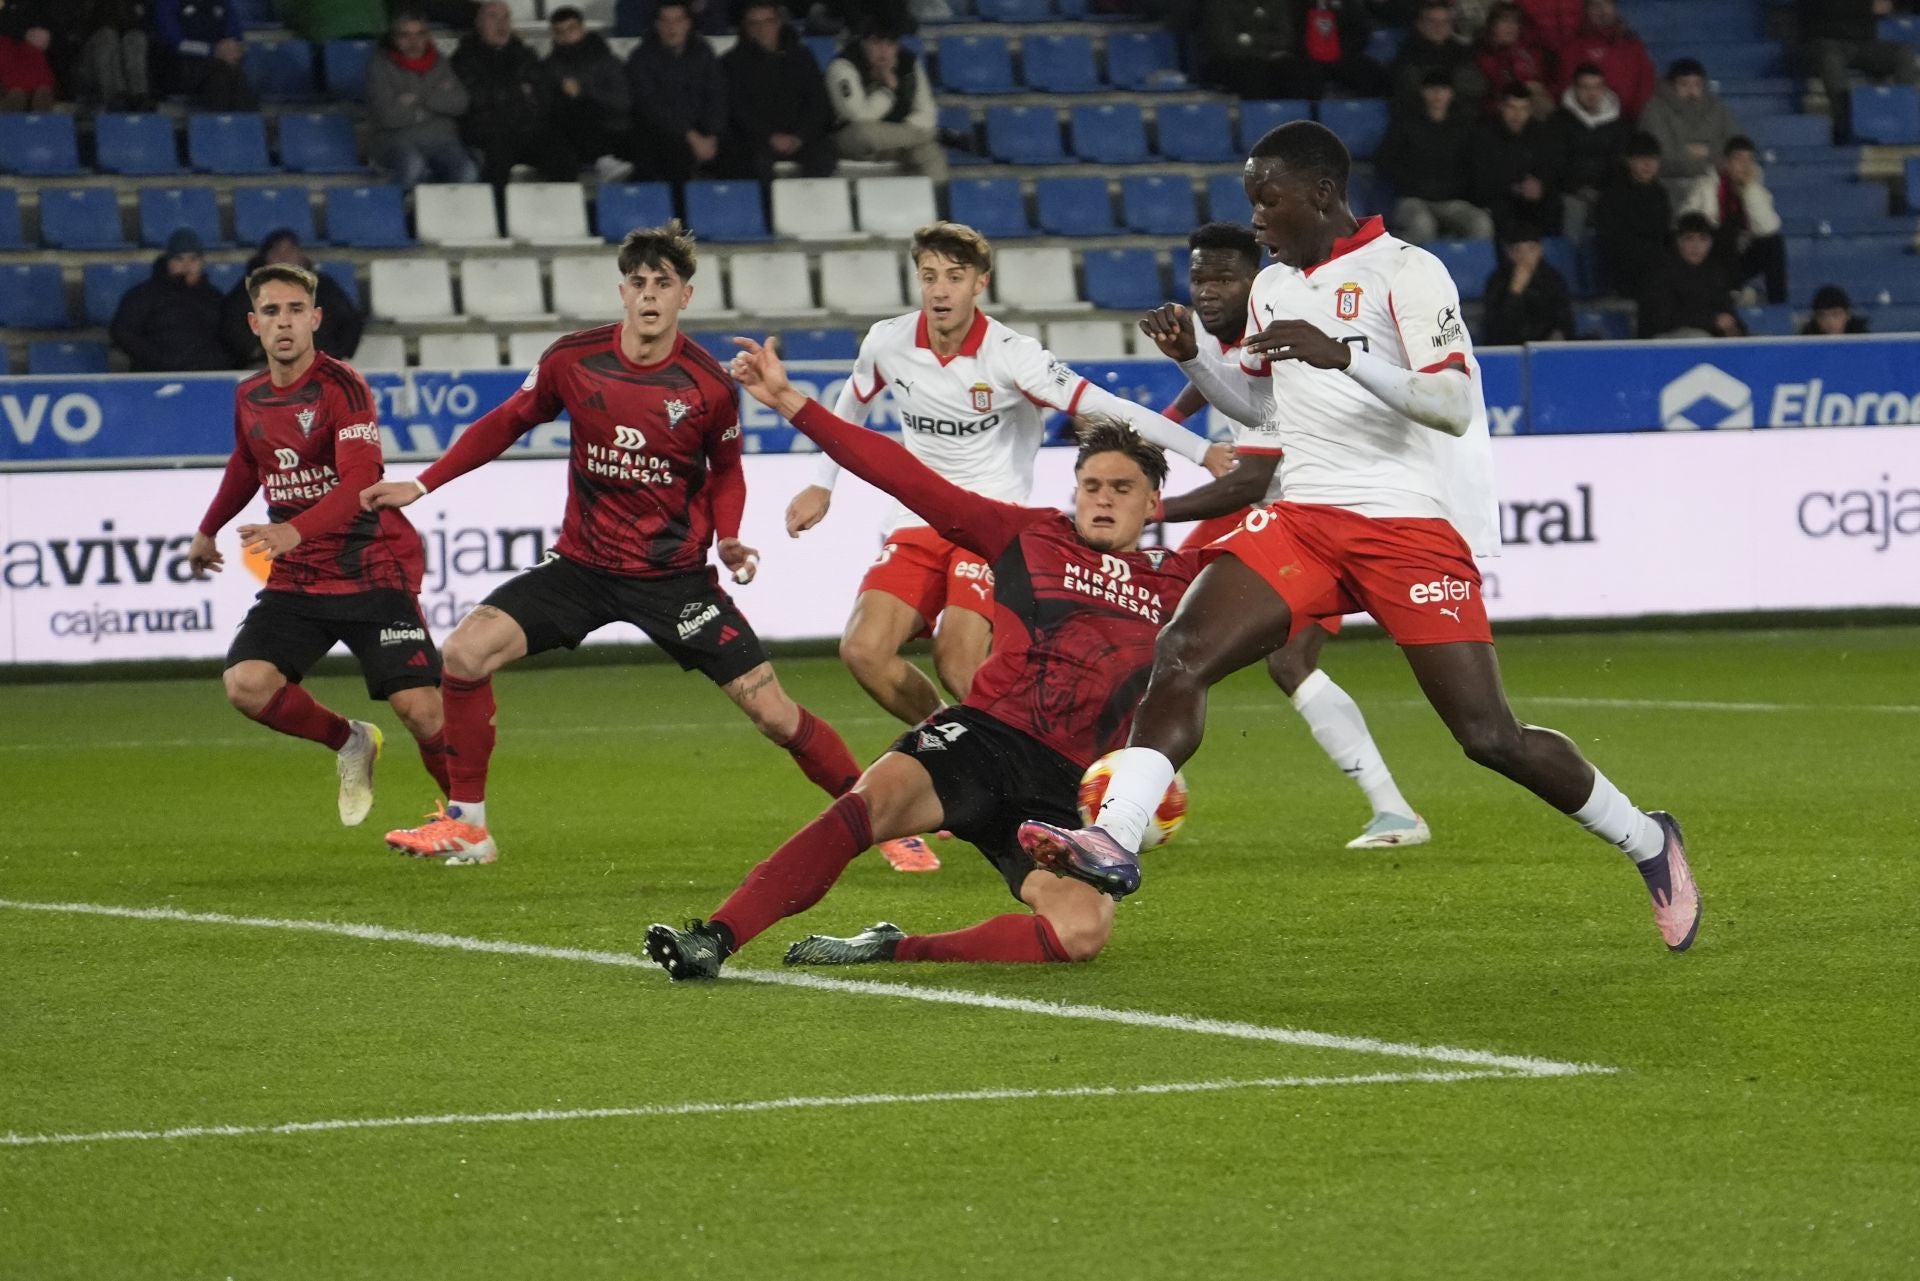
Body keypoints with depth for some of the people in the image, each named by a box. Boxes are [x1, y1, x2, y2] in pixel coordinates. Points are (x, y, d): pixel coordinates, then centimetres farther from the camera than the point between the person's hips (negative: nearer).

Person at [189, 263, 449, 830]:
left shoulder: (342, 387, -13)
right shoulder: (250, 398, 8)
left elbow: (360, 479, -28)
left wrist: (296, 531, -43)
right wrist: (208, 530, 41)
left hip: (373, 571, -5)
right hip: (295, 581, 5)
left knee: (419, 708, -15)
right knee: (246, 684, -18)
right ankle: (350, 743, 10)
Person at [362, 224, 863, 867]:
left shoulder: (709, 385, -12)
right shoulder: (573, 359, -8)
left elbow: (726, 470, 7)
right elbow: (506, 423, 9)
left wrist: (728, 539, -10)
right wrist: (423, 484, 7)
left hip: (675, 575, -2)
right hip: (582, 566, 2)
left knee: (772, 711, -8)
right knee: (466, 651, -14)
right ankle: (466, 825, 0)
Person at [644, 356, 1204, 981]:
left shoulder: (1176, 583, 18)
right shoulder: (1032, 535, 14)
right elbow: (909, 479, 10)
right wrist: (791, 403, 5)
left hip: (1061, 786, 1)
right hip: (983, 736, -1)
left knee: (1084, 929, -28)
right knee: (876, 796, -33)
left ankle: (893, 951, -17)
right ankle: (715, 939, -40)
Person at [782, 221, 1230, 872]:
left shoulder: (1009, 357, -16)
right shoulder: (888, 343, -3)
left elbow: (1107, 408, -21)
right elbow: (853, 403, 21)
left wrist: (1204, 453, -28)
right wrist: (822, 485, 25)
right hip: (917, 522, 5)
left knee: (959, 665, -24)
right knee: (864, 650, -15)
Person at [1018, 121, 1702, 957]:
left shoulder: (1405, 273, -7)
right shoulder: (1274, 287, 16)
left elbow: (1457, 407, -18)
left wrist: (1342, 355, -30)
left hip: (1410, 526, -6)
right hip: (1303, 521, 6)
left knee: (1489, 737, -8)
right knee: (1180, 652, -18)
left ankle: (1646, 842, 12)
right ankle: (1113, 840, -25)